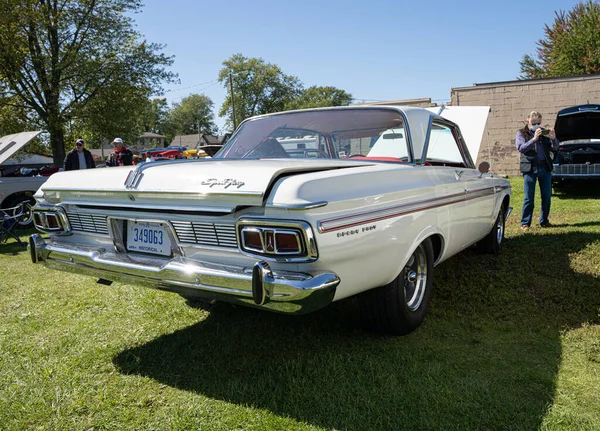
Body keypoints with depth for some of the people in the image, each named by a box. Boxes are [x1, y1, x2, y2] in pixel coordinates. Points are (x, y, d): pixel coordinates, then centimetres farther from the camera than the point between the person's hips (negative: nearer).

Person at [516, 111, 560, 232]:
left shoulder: (544, 132, 15)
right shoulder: (521, 133, 6)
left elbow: (555, 148, 8)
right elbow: (521, 148, -10)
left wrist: (553, 138, -12)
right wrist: (534, 139, -22)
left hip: (545, 167, 4)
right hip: (530, 168, -4)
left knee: (547, 197, 6)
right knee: (528, 198, -4)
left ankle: (544, 221, 17)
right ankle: (525, 223, 2)